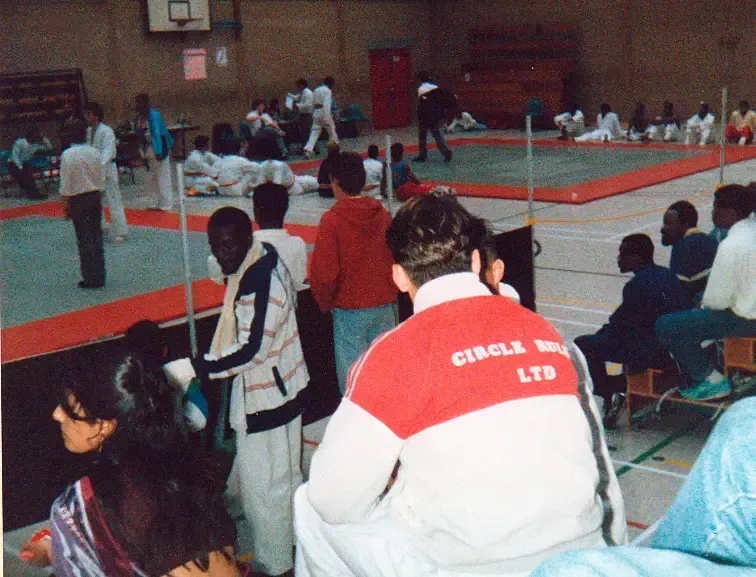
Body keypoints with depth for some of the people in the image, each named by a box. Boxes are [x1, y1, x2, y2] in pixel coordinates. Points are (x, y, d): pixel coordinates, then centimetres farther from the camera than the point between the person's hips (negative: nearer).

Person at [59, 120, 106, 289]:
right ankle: (100, 277, 14)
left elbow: (66, 184, -11)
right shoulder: (95, 152, 0)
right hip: (95, 197, 4)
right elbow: (101, 179, 6)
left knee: (84, 239, 1)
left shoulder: (67, 155, -13)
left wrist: (65, 205, -2)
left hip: (77, 199, -4)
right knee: (97, 237, 10)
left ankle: (91, 278, 4)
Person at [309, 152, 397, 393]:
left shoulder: (332, 220, -14)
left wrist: (325, 302, 2)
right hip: (385, 307, 5)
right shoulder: (382, 213, 1)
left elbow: (323, 272, -15)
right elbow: (397, 259, 8)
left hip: (349, 312, -5)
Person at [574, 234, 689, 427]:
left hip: (652, 352, -10)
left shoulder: (637, 285, -17)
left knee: (583, 345, -2)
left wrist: (602, 333, 10)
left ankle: (609, 397, 4)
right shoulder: (667, 275, 11)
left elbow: (620, 323, -10)